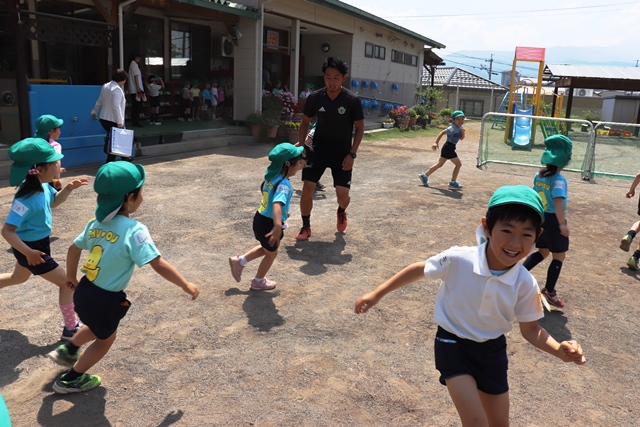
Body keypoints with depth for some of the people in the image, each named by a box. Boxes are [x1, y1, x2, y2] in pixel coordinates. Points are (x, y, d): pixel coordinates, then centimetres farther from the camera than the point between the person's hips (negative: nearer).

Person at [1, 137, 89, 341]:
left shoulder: (42, 186, -7)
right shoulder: (27, 199, -32)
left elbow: (54, 201, 14)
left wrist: (68, 188, -4)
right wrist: (28, 252, -35)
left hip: (36, 244, 10)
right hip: (32, 248, -10)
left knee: (18, 278, 33)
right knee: (67, 283, -2)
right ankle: (70, 329, 12)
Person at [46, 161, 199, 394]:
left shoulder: (96, 223, -1)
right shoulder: (134, 230, -25)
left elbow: (73, 249, 14)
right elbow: (159, 265, -27)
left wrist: (71, 277, 30)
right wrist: (186, 285, -15)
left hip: (84, 291, 7)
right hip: (105, 300, -7)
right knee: (105, 339, 23)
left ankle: (67, 350, 44)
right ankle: (70, 380, 36)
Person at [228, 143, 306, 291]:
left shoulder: (272, 175, 0)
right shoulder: (284, 185, -28)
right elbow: (277, 204, -45)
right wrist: (277, 227, -58)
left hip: (261, 218, 8)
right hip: (269, 223, -8)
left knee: (266, 249, 32)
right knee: (271, 254, 19)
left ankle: (239, 261, 36)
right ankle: (258, 282, 38)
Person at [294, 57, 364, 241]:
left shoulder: (352, 100, -15)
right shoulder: (314, 97, -8)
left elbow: (360, 128, -6)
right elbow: (305, 122, 6)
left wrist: (352, 154, -14)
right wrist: (301, 145, -4)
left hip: (342, 153, -2)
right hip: (318, 149, 2)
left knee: (342, 194, -7)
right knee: (307, 188, -6)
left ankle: (341, 212, 31)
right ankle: (306, 226, 15)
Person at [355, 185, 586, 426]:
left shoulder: (525, 284, -18)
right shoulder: (458, 259, -27)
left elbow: (530, 329, -3)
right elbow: (419, 270, -10)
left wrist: (559, 350, -23)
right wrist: (377, 294, -4)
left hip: (492, 351, 4)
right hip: (453, 346, -3)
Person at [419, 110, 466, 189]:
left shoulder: (460, 127, 11)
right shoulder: (453, 128, -16)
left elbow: (461, 138, 14)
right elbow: (442, 133, -23)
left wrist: (462, 132, -6)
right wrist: (436, 142, -30)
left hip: (447, 148, 9)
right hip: (449, 147, -9)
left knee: (439, 164, 14)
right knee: (458, 164, -2)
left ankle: (425, 175, 17)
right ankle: (453, 182, 6)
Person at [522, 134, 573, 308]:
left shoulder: (539, 175, 3)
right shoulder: (558, 180, -19)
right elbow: (558, 201, -29)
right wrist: (562, 223, -30)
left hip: (539, 218, 7)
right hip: (553, 221, -7)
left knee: (542, 252, 23)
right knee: (559, 256, 9)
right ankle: (549, 291, 15)